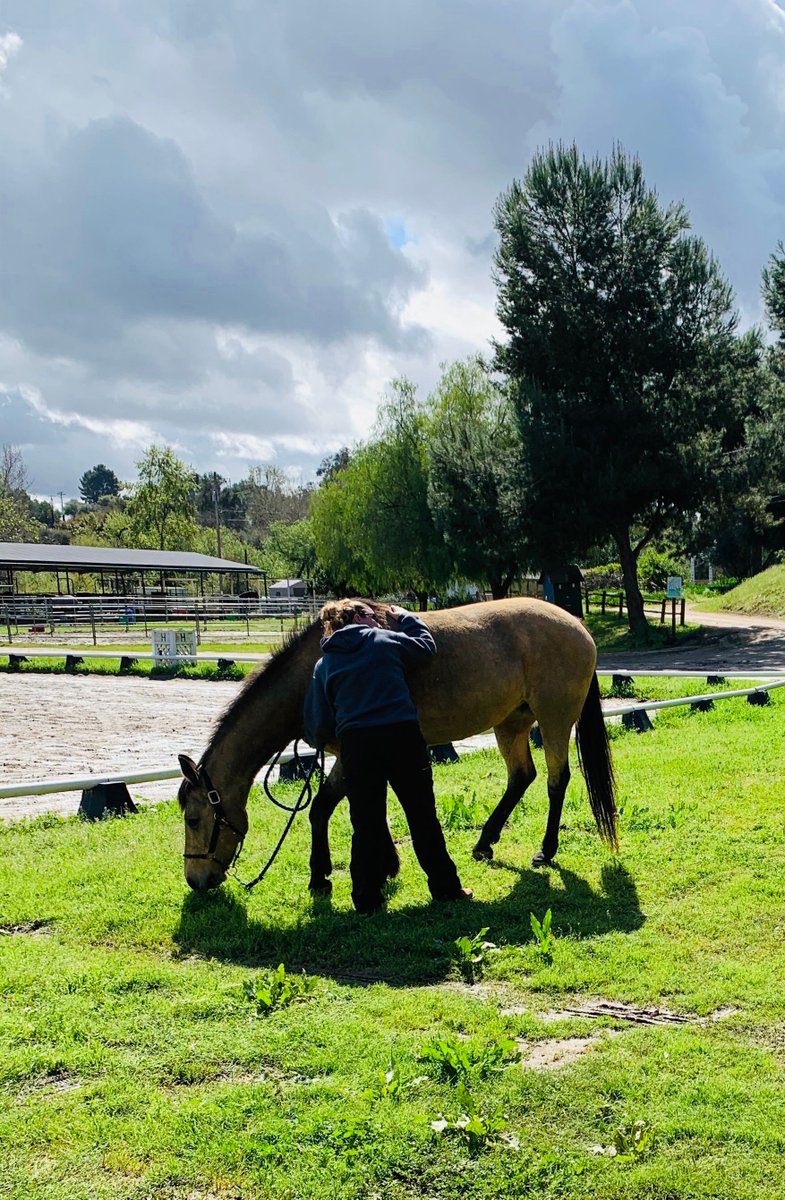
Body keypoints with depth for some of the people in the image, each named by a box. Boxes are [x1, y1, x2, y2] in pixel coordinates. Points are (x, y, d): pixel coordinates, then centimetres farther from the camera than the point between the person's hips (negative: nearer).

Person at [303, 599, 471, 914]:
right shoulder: (386, 639, 8)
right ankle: (445, 886, 18)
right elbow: (426, 645, 23)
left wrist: (320, 740, 32)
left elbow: (316, 724, 11)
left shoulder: (325, 664, 13)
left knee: (366, 823, 8)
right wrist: (405, 618, 35)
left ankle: (367, 897, 9)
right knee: (422, 815, 10)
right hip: (403, 735, -1)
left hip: (356, 743, 1)